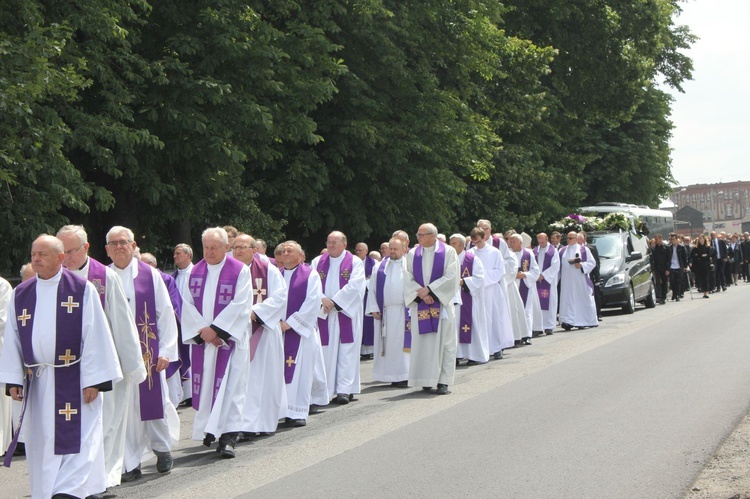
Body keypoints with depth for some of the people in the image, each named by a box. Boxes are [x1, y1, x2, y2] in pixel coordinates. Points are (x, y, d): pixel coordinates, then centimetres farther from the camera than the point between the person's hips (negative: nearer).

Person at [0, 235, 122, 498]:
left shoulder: (82, 289, -5)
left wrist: (93, 379, -11)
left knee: (75, 441, -8)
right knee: (41, 443, 9)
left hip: (74, 382, -4)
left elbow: (95, 336, -7)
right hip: (37, 384, 4)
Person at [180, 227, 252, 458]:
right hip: (201, 338, 4)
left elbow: (240, 305, -11)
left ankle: (228, 435, -9)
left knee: (229, 386, -8)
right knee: (205, 385, 7)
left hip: (229, 339, -4)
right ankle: (208, 429, 21)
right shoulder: (195, 271, 9)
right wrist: (201, 331, -10)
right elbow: (187, 305, 3)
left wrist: (215, 329, -16)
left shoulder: (240, 271, -3)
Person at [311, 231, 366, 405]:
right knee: (326, 351, 1)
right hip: (323, 313, 3)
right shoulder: (318, 262, 12)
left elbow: (354, 286, -10)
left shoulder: (355, 262, 2)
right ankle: (327, 389, 6)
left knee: (346, 352, -6)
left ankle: (345, 390, -6)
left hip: (347, 313, -3)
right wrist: (322, 299, -15)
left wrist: (334, 302, -14)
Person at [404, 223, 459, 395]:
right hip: (420, 305, 3)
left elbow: (451, 277, -8)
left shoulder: (448, 252, 0)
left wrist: (428, 289, -12)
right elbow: (408, 279, 4)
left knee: (444, 341, -3)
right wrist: (421, 293, -12)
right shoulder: (412, 254, 9)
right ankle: (427, 380, 7)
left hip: (442, 303, -3)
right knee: (422, 342, 1)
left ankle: (443, 381, 0)